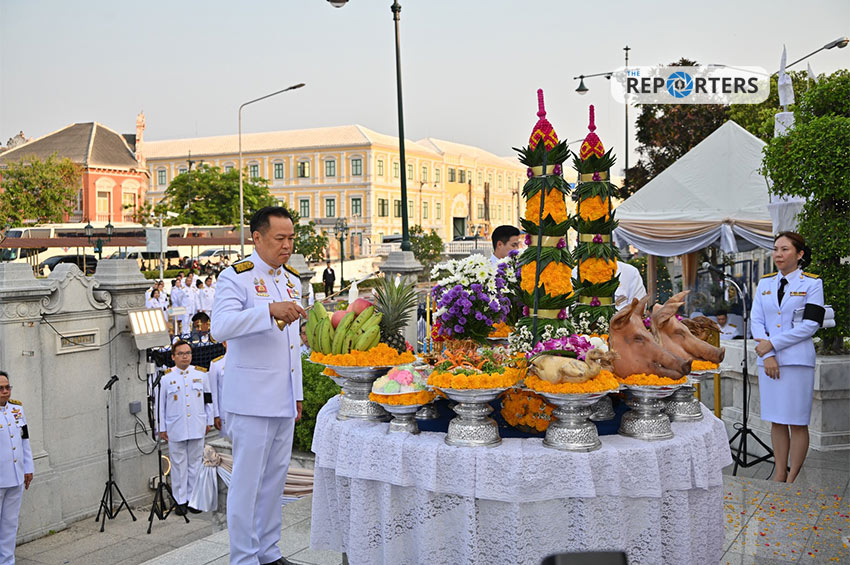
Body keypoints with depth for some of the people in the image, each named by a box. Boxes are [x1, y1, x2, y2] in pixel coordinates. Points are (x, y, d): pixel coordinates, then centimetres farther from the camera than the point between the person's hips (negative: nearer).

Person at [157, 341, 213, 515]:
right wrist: (161, 428, 2)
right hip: (176, 429, -2)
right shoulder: (166, 378, 1)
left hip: (197, 428, 2)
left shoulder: (201, 374, 6)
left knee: (195, 463, 7)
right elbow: (161, 404, 3)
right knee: (179, 465, 4)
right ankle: (180, 500, 12)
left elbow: (208, 399, 12)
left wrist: (208, 422, 11)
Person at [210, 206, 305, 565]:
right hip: (251, 400, -7)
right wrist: (270, 310, -38)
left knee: (275, 480, 14)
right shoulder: (236, 278, -9)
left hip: (283, 400, 7)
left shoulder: (292, 281, 15)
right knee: (247, 482, -1)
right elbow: (221, 326, -27)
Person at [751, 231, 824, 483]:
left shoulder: (812, 283, 0)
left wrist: (772, 343, -12)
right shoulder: (765, 283, 12)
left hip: (797, 359, -4)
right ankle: (779, 475, 17)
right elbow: (756, 320, 5)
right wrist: (767, 355, -9)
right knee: (776, 421, 8)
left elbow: (810, 325, -9)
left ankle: (792, 479, 9)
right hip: (768, 359, 4)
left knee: (797, 422, 0)